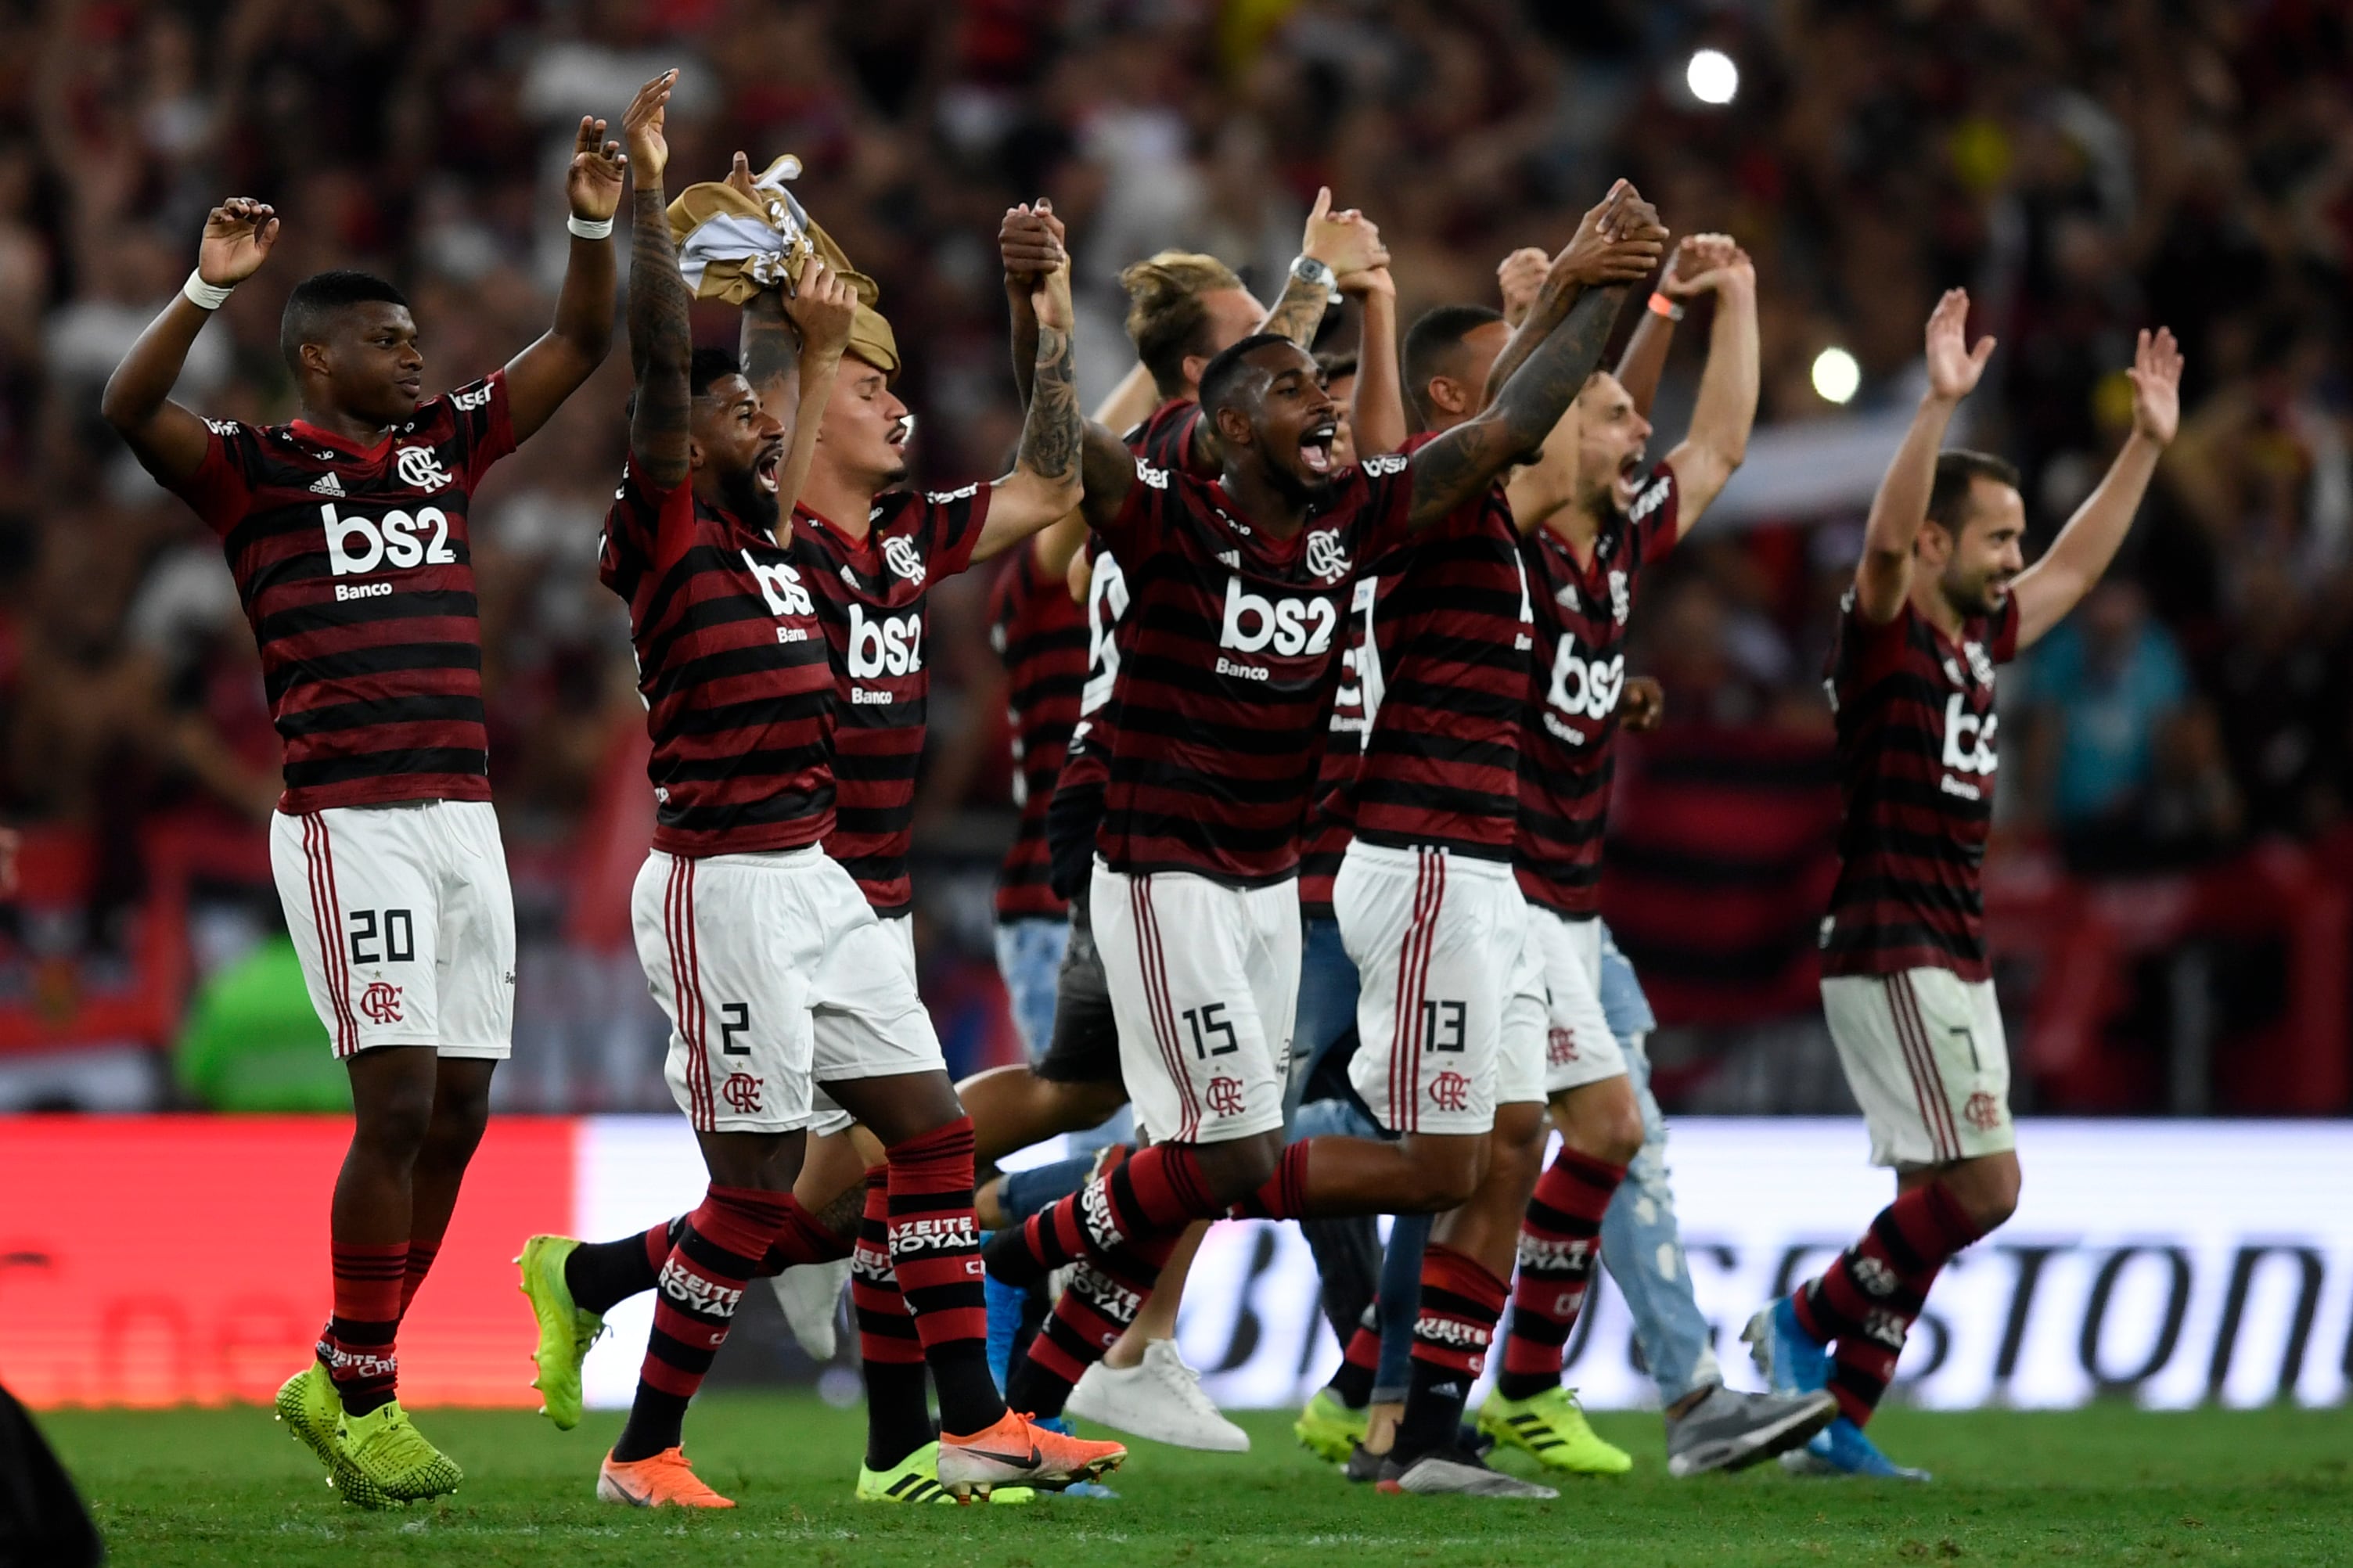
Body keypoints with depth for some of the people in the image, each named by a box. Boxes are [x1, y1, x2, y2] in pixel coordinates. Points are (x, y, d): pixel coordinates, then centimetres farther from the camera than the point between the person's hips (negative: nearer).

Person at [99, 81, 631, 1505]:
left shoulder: (444, 446, 16)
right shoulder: (257, 469, 0)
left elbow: (579, 349, 20)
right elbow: (132, 411, -18)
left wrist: (596, 226, 6)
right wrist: (209, 291, -30)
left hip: (465, 815, 6)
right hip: (348, 821, -6)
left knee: (459, 1110, 4)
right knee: (397, 1101, -12)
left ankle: (343, 1383, 14)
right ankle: (362, 1397, -3)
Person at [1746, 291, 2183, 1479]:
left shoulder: (1977, 643, 15)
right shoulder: (1883, 634, -8)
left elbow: (2076, 566, 28)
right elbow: (1884, 538, -28)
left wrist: (2146, 441, 25)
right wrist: (1939, 405, -37)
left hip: (1954, 957, 9)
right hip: (1891, 954, -9)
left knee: (1936, 1205, 7)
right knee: (1982, 1185, -14)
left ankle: (1836, 1421, 10)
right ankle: (1809, 1324, -1)